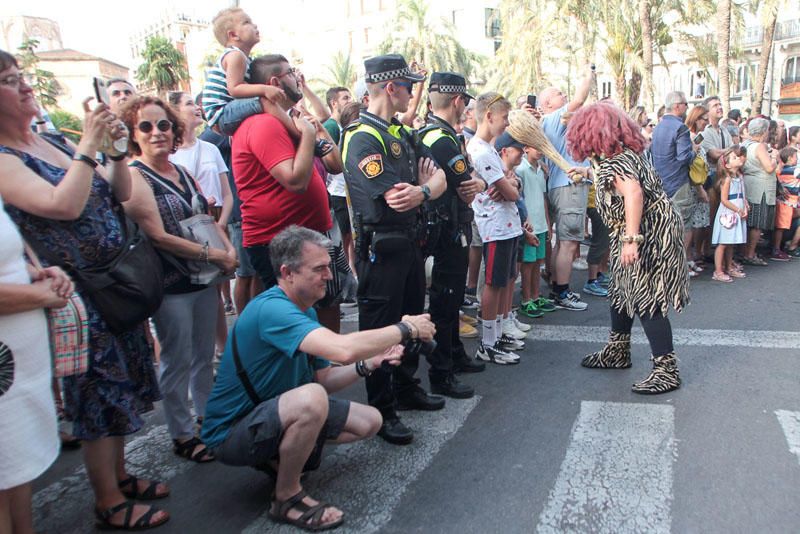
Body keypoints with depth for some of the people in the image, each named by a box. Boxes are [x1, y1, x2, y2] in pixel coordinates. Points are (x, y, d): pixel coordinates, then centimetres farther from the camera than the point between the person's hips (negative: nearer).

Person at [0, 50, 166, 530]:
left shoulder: (55, 142, 7)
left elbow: (120, 193, 9)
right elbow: (64, 205, -30)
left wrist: (116, 147, -5)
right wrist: (88, 144, -25)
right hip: (78, 293, -7)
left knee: (120, 386, 17)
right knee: (99, 395, 4)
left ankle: (118, 474, 36)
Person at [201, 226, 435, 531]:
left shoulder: (305, 310, 4)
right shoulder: (271, 309, -29)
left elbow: (323, 380, 4)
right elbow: (343, 349, -42)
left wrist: (369, 364, -13)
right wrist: (406, 328, -28)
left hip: (275, 412, 9)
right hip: (231, 433, -9)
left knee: (369, 422, 3)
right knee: (310, 398, -37)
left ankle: (278, 457, 12)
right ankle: (286, 498, -13)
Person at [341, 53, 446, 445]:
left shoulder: (400, 133, 13)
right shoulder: (362, 137, -17)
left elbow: (438, 180, 8)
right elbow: (396, 199, -25)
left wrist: (422, 189, -16)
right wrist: (426, 187, -5)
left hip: (409, 241, 10)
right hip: (380, 246, -9)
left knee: (411, 318, 19)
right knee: (380, 327, 0)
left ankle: (406, 388, 37)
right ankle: (381, 411, 13)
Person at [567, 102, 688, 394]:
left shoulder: (611, 161, -17)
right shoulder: (627, 151, 13)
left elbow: (633, 191, -32)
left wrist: (631, 239, -37)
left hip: (650, 234, -11)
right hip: (652, 230, 11)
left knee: (646, 300, -7)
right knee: (622, 291, 19)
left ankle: (667, 370, 0)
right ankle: (617, 352, 33)